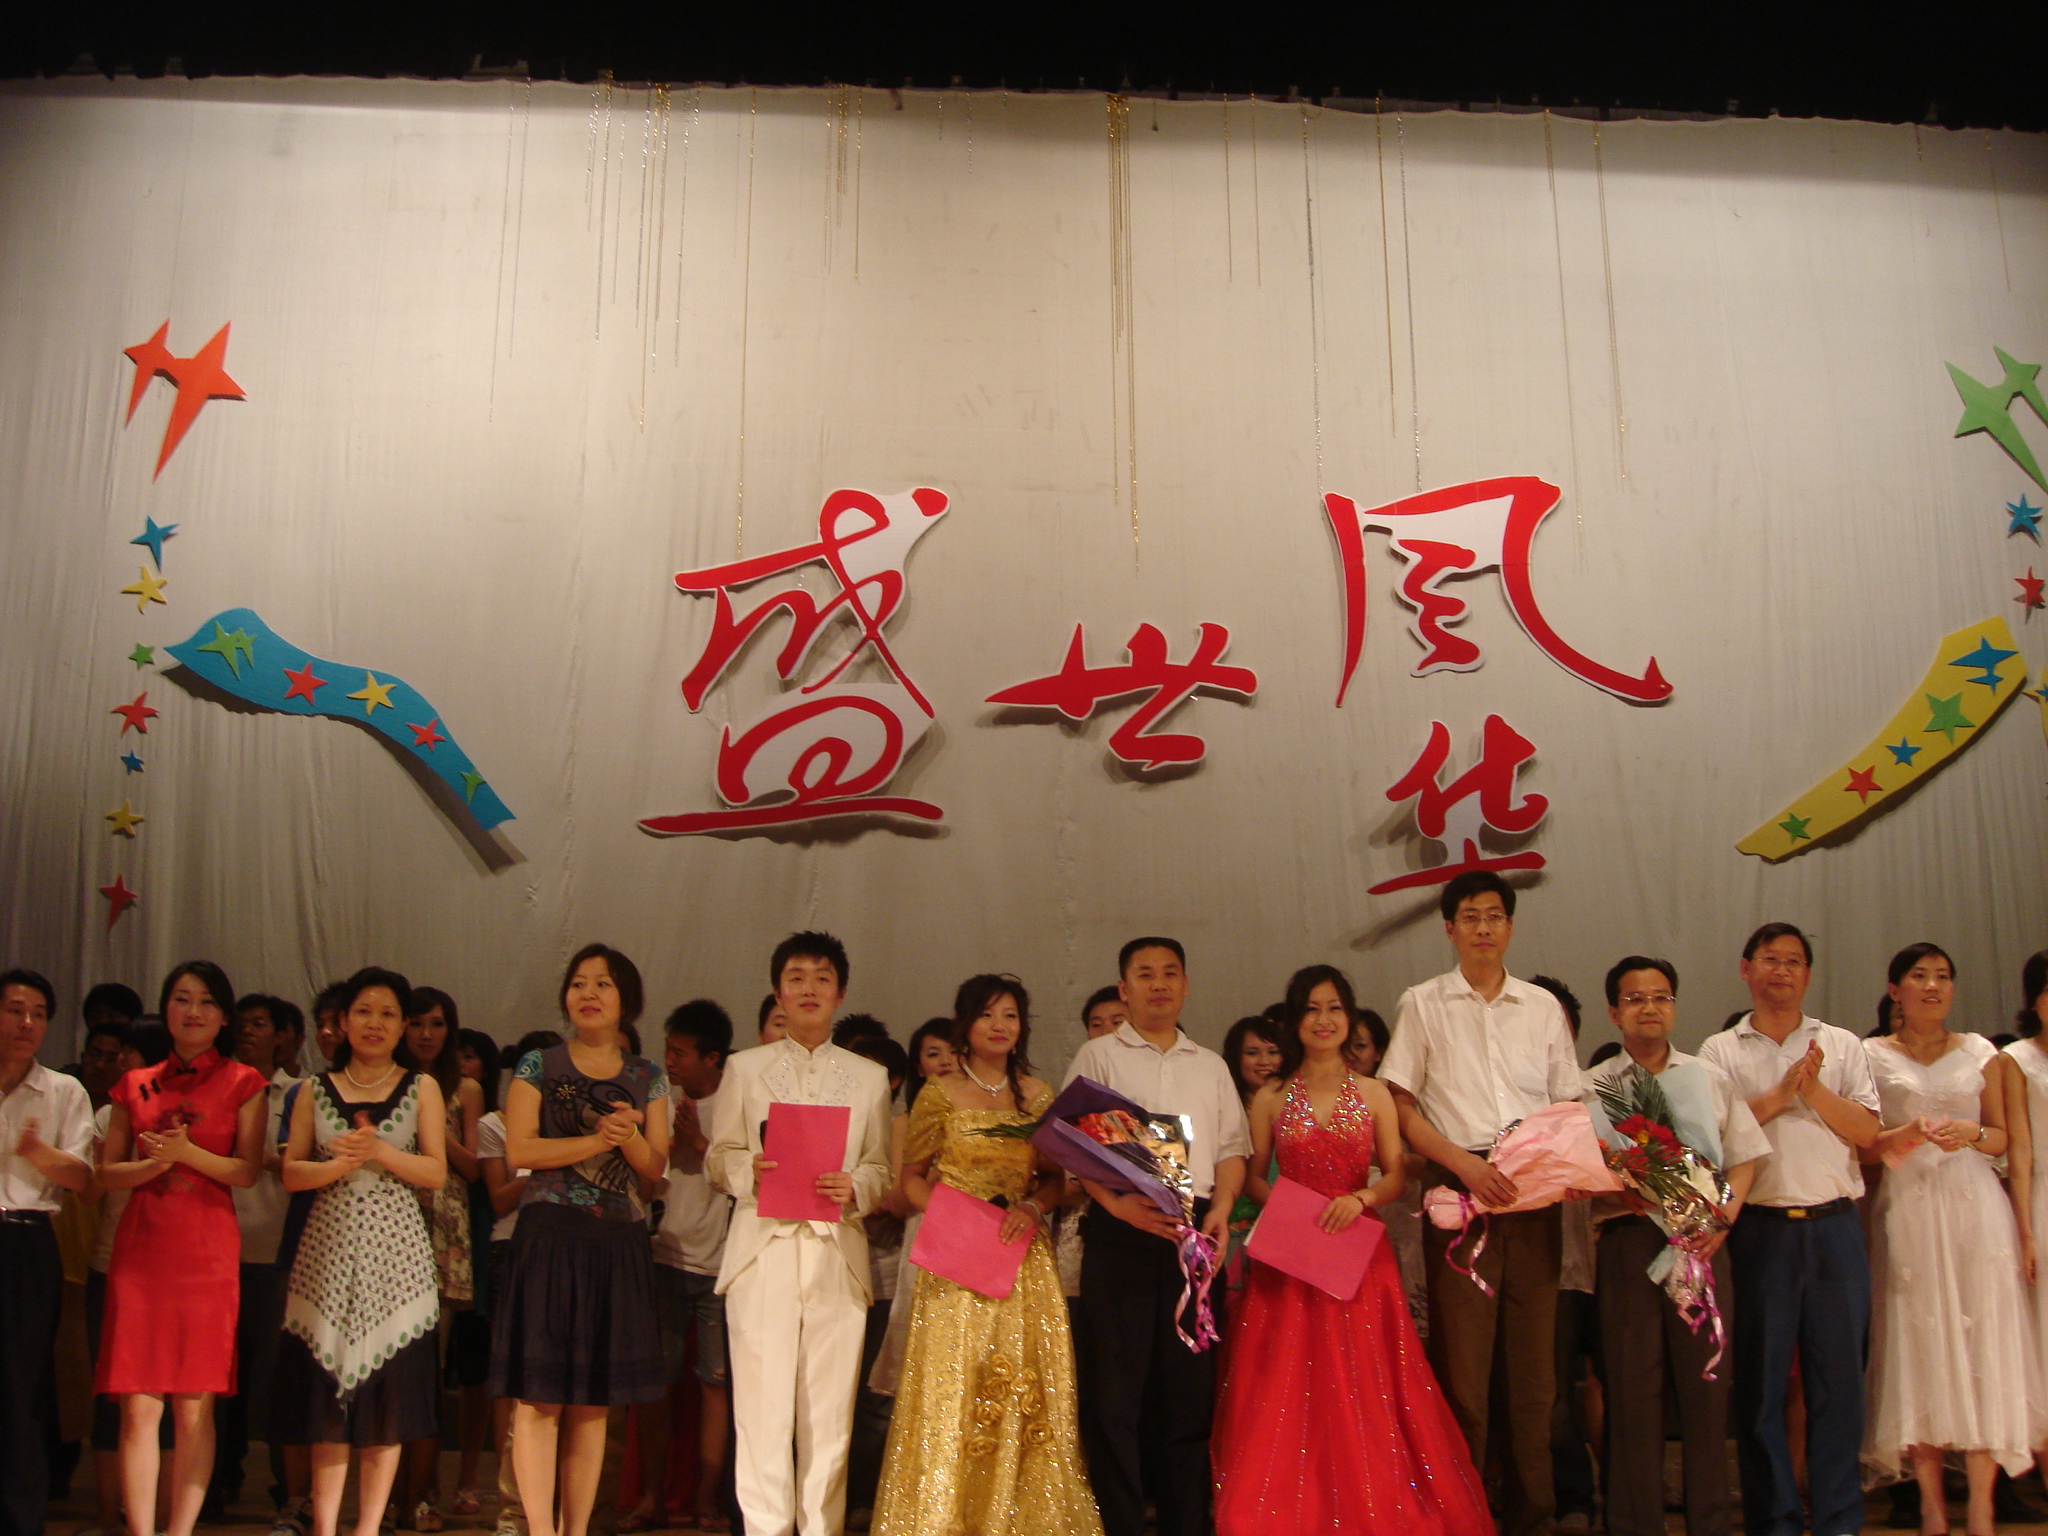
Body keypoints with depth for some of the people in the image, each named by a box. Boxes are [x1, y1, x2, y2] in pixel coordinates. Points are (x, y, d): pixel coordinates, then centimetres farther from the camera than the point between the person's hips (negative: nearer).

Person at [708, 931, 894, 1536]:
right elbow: (717, 1158, 10)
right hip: (763, 1251, -1)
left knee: (829, 1411, -2)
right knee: (762, 1406, -6)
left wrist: (854, 1187, -10)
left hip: (838, 1254, 1)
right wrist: (751, 1169, -10)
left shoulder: (870, 1077, 16)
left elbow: (882, 1169, 11)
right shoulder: (745, 1069, 14)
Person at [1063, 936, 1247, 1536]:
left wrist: (1221, 1209, -2)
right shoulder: (1097, 1056, 8)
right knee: (1115, 1390, -4)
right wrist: (1116, 1203, -16)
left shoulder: (1211, 1066, 20)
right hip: (1119, 1235, -3)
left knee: (1190, 1388, 4)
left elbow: (1232, 1149, 16)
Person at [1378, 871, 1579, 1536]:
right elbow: (1402, 1109, 1)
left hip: (1534, 1191, 3)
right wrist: (1466, 1164, -12)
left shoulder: (1543, 1007, 14)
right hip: (1457, 1183, -2)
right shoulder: (1422, 1004, 6)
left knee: (1534, 1353, 4)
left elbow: (1568, 1106, 17)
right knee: (1461, 1358, -3)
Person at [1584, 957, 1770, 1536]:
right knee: (1633, 1385, 0)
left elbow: (1744, 1157, 12)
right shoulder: (1593, 1088, 8)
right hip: (1627, 1242, -1)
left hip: (1703, 1241, 2)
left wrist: (1726, 1212, -5)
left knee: (1707, 1381, 2)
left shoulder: (1709, 1080, 14)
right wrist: (1630, 1196, -15)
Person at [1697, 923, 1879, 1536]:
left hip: (1835, 1226, 2)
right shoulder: (1720, 1052, 8)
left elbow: (1868, 1131, 3)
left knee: (1839, 1376, 4)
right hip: (1760, 1228, -1)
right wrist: (1780, 1095, -10)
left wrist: (1814, 1091, -9)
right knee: (1760, 1379, 2)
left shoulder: (1841, 1045, 13)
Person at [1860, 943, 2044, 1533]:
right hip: (1907, 1208, -1)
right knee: (1918, 1345, -2)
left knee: (1981, 1342, -4)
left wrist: (1972, 1135, -8)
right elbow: (1862, 1147, 5)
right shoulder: (1872, 1057, 6)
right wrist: (1908, 1134, -13)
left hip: (1974, 1204, 1)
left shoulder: (1979, 1053, 11)